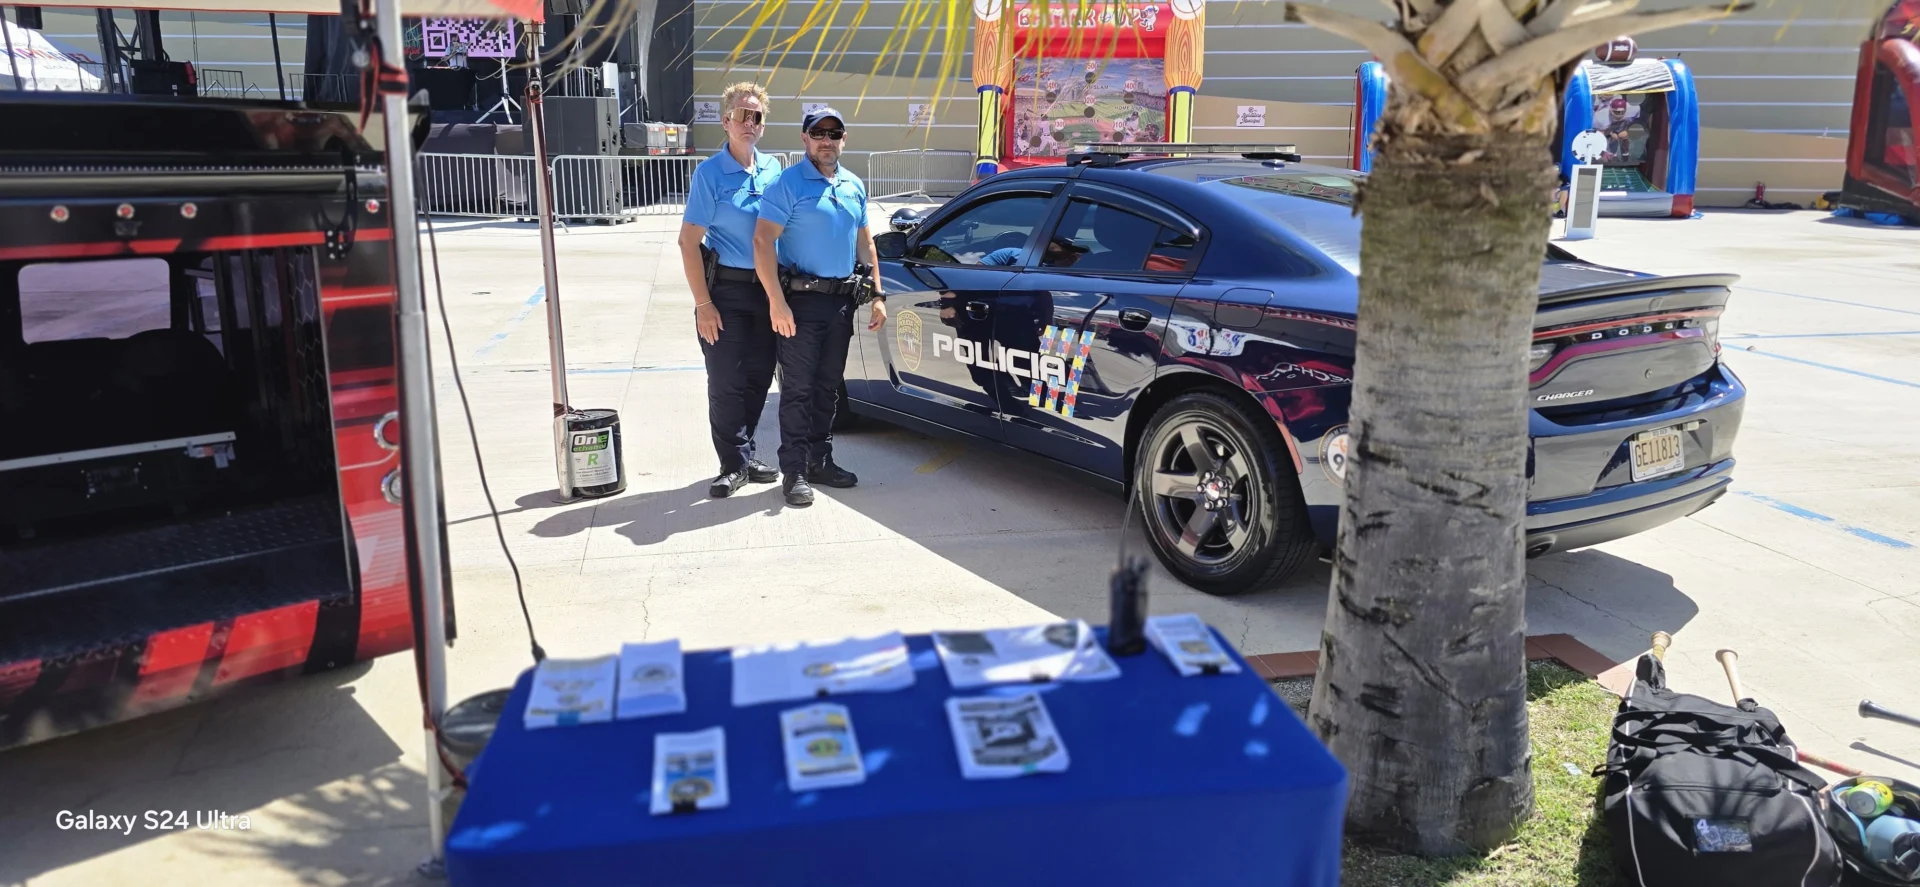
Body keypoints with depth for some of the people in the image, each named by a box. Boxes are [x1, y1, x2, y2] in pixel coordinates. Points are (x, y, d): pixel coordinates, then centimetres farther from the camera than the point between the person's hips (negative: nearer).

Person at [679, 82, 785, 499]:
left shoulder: (772, 169, 7)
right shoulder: (710, 173, -8)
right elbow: (688, 241, -10)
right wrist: (703, 304, -16)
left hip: (765, 288, 5)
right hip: (725, 288, -5)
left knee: (758, 377, 11)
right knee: (726, 382, -2)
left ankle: (744, 454, 25)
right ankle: (734, 465, 9)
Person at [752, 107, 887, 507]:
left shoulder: (854, 186, 12)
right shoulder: (789, 183, -8)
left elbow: (864, 242, 19)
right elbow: (763, 242, -14)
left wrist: (877, 295, 11)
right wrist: (777, 302, -21)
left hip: (841, 299, 6)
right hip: (801, 299, -6)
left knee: (829, 386, 13)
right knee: (798, 388, -3)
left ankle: (820, 462, 24)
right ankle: (794, 471, 2)